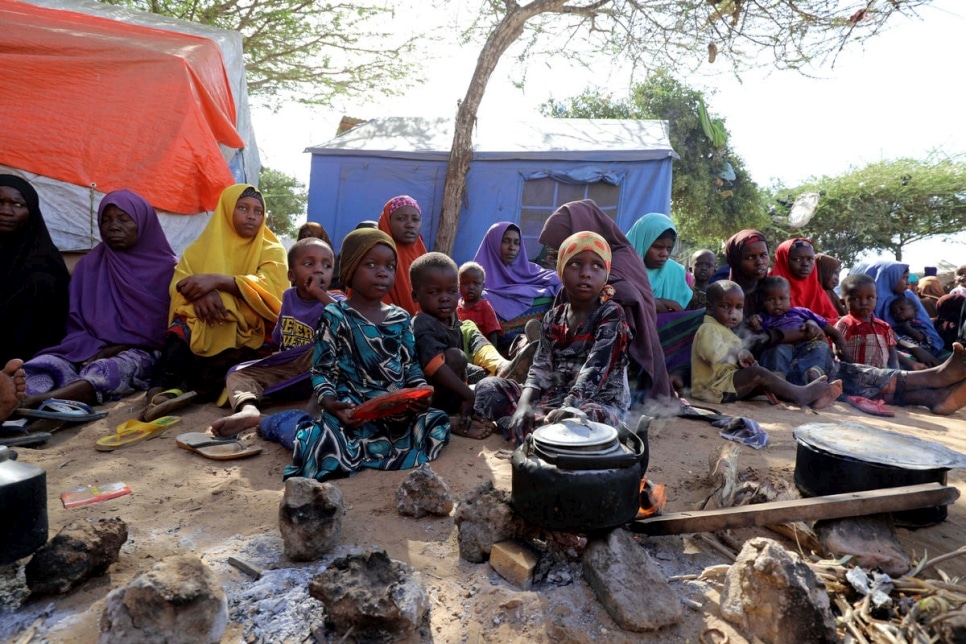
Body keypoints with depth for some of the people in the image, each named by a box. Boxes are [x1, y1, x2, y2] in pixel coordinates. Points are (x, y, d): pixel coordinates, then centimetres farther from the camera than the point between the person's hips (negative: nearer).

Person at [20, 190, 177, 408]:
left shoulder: (167, 267, 5)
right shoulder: (89, 265, 16)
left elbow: (168, 326, -2)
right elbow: (75, 324, 12)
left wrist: (113, 350, -12)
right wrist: (94, 352, -11)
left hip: (142, 353, -3)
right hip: (90, 352, 4)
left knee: (103, 371, -37)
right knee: (43, 365, -29)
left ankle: (33, 403, -62)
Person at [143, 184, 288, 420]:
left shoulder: (272, 250, 5)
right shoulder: (204, 245, 13)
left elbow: (270, 289, -14)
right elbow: (180, 281, -2)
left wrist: (217, 280, -27)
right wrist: (201, 293, -26)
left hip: (254, 330, -2)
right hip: (208, 328, 2)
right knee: (182, 327, -30)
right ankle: (163, 389, -47)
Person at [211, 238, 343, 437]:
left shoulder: (334, 301, -7)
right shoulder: (289, 297, 8)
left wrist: (320, 294, -26)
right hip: (284, 368, 6)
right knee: (237, 374, -9)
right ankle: (248, 410, -42)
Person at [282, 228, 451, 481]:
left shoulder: (402, 319, 14)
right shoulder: (335, 317, 1)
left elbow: (411, 365, 14)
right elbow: (321, 371, -2)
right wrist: (331, 404, -22)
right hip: (352, 412, -6)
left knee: (438, 423, -20)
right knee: (334, 455, -35)